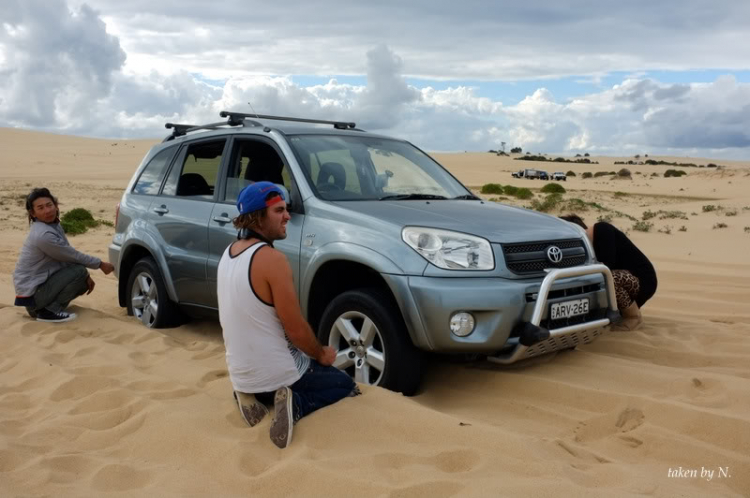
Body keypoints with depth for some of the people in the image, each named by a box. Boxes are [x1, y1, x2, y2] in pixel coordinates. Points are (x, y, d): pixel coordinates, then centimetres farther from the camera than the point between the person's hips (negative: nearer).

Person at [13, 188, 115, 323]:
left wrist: (86, 276, 1)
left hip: (42, 283, 9)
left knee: (84, 280, 12)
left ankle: (41, 306, 14)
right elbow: (73, 256, -17)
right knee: (79, 271, -20)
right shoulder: (43, 235, -25)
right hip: (31, 291, -9)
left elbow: (69, 255, 11)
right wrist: (100, 264, -5)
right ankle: (49, 311, -10)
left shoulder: (54, 225, 4)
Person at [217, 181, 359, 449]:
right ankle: (294, 405, -9)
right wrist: (321, 354, 2)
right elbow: (296, 329, -19)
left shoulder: (229, 253, 4)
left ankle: (253, 396, 10)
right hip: (274, 374, -8)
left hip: (240, 374, 8)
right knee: (345, 385, 16)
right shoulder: (271, 258, -23)